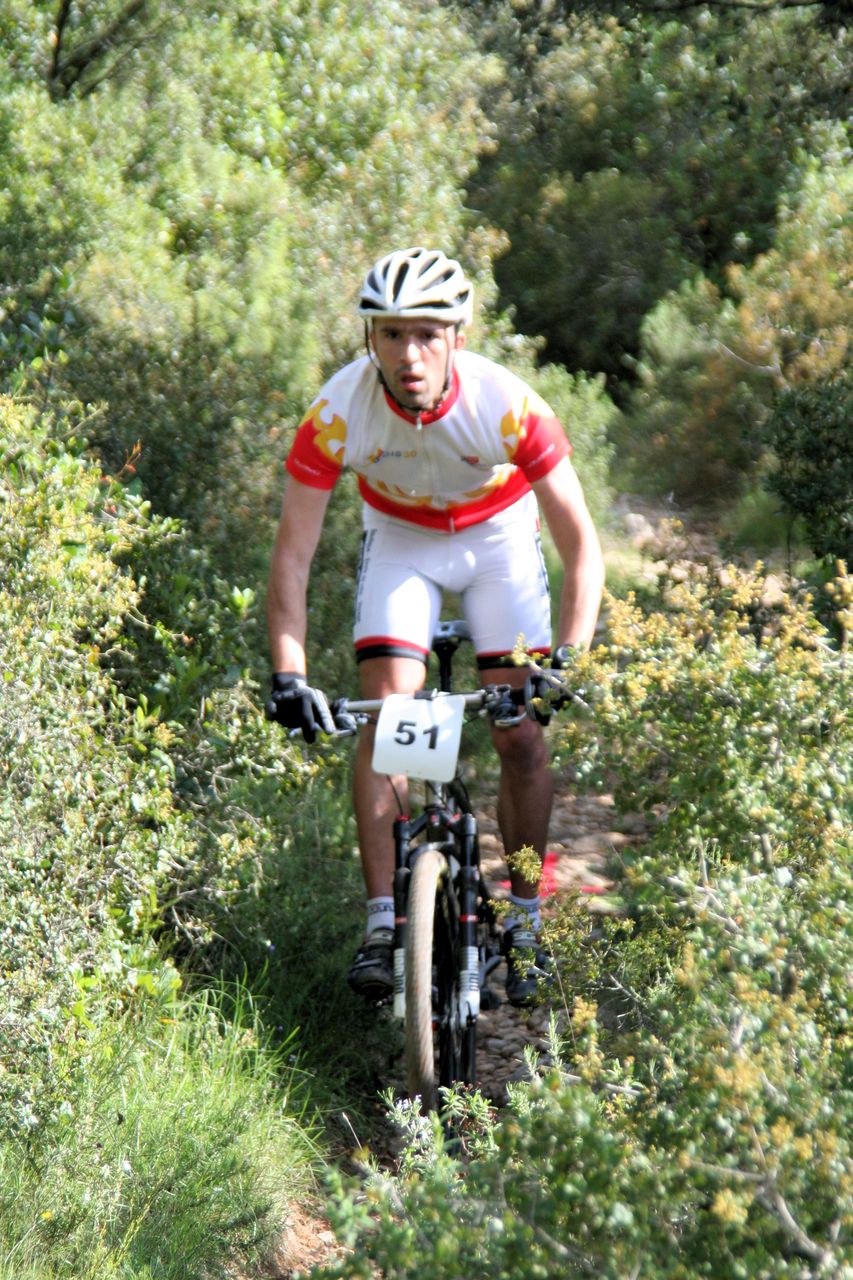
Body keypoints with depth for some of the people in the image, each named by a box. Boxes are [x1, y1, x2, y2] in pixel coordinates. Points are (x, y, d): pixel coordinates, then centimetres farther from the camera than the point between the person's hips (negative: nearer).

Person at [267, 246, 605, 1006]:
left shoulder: (507, 405, -33)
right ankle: (383, 922, -10)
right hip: (399, 538, 1)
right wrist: (289, 674, -34)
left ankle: (525, 921, 8)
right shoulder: (339, 411, -30)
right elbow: (293, 553, -24)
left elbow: (581, 544, -26)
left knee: (524, 736, -9)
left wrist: (570, 655, -38)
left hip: (498, 536, -1)